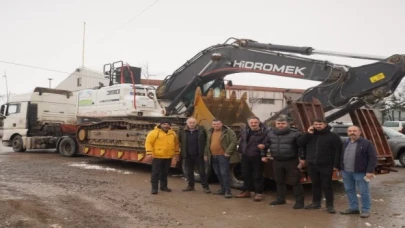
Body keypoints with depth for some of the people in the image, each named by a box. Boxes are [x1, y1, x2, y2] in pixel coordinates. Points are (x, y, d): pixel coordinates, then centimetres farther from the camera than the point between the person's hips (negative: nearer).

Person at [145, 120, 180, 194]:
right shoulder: (154, 132, -8)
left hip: (168, 157, 5)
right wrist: (149, 153, -18)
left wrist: (176, 153, 17)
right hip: (157, 156, -5)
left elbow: (176, 143, 20)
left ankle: (163, 186, 26)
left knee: (165, 172, 14)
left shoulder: (173, 133, 10)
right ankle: (154, 188, 6)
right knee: (155, 172, -1)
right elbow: (148, 143, -11)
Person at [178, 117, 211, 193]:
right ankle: (191, 186, 25)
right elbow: (180, 142, 14)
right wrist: (182, 151, 10)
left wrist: (205, 152, -1)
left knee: (202, 171, 1)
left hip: (198, 155, -3)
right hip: (188, 155, 3)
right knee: (189, 172, 12)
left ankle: (205, 187, 7)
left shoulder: (201, 130, -4)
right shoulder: (182, 131, 3)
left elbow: (206, 141, 2)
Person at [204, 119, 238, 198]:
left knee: (224, 173, -9)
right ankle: (223, 189, 24)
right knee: (218, 174, 13)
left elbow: (234, 142, -15)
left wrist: (228, 152, -21)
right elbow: (207, 144, 21)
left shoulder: (228, 132, -8)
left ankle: (228, 191, -3)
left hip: (223, 156, -7)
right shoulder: (210, 132, 14)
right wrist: (206, 154, 17)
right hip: (213, 156, 7)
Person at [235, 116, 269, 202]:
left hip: (257, 157, -6)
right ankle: (246, 191, 29)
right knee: (246, 175, 15)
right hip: (245, 156, 6)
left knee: (257, 176, 1)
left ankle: (258, 193, 12)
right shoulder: (245, 131, 8)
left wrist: (263, 145, -31)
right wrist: (240, 150, 17)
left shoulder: (264, 131, -12)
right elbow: (241, 141, 21)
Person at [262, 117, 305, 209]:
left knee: (295, 182, -3)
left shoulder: (295, 134, -10)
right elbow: (265, 145, 17)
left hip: (291, 161, -5)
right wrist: (263, 155, 14)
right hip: (277, 161, 5)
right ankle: (280, 199, 28)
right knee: (279, 181, 15)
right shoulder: (271, 134, 5)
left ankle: (299, 201, 5)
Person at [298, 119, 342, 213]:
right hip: (312, 165, 5)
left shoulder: (333, 136, -5)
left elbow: (338, 151, -9)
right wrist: (308, 133, -9)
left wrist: (336, 165, -13)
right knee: (315, 185, 14)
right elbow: (300, 143, 1)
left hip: (326, 166, -4)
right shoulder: (310, 135, 9)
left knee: (327, 186, 0)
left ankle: (330, 205, 9)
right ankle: (316, 203, 25)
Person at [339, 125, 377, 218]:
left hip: (360, 172, -6)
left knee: (363, 192, 1)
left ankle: (365, 210, 12)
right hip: (346, 172, 6)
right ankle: (353, 208, 25)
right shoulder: (345, 143, 13)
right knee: (349, 190, 12)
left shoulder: (367, 143, -8)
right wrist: (341, 169, 16)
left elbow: (373, 158, -11)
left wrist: (370, 171, -17)